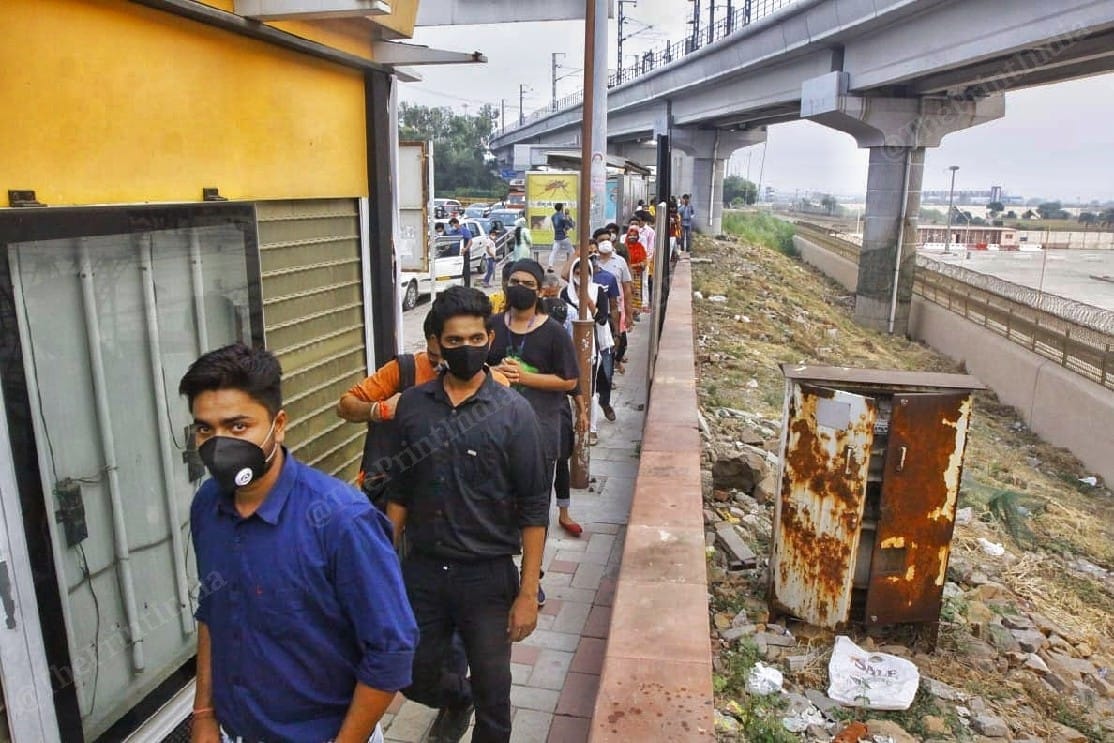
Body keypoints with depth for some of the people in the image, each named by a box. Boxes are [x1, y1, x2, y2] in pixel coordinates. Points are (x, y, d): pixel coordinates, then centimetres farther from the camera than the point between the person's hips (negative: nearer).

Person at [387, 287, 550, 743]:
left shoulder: (513, 412, -11)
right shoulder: (412, 405, -1)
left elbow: (533, 509, -10)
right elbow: (399, 492, 7)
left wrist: (528, 593, -11)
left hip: (488, 575, -3)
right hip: (422, 571, 3)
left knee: (492, 693, 12)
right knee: (414, 679, 17)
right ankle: (456, 698, 51)